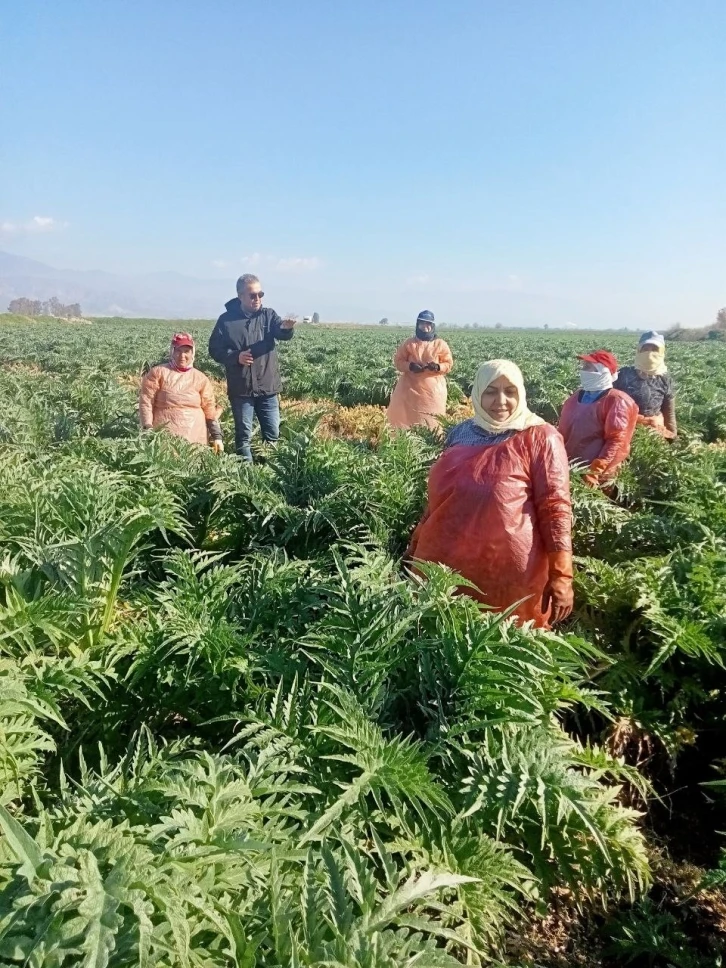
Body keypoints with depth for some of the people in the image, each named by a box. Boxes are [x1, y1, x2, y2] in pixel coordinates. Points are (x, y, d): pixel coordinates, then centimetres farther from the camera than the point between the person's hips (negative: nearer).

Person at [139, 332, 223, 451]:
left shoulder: (201, 378, 10)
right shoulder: (158, 372, 3)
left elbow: (210, 409, 10)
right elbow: (146, 402, 0)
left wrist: (217, 436, 3)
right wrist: (147, 430, -10)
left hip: (195, 437, 2)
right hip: (163, 435, -2)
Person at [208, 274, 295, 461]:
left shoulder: (268, 315, 4)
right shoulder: (227, 319, -1)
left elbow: (282, 333, -16)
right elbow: (214, 349, 2)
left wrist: (286, 328, -40)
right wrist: (236, 356, -15)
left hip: (268, 387, 2)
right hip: (241, 389, -1)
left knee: (272, 433, 8)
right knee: (243, 434, 8)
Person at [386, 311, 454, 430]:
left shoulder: (440, 344, 3)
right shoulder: (408, 343, 4)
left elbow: (449, 364, 5)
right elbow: (398, 362, 4)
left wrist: (438, 367, -17)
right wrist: (410, 366, -16)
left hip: (433, 389, 0)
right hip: (411, 388, 0)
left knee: (432, 421, -4)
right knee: (407, 417, -4)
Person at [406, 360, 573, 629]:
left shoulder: (539, 438, -5)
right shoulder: (460, 434, 8)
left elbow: (555, 507, -10)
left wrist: (561, 576, -16)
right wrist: (416, 545, 18)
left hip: (511, 573, -4)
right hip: (443, 564, 5)